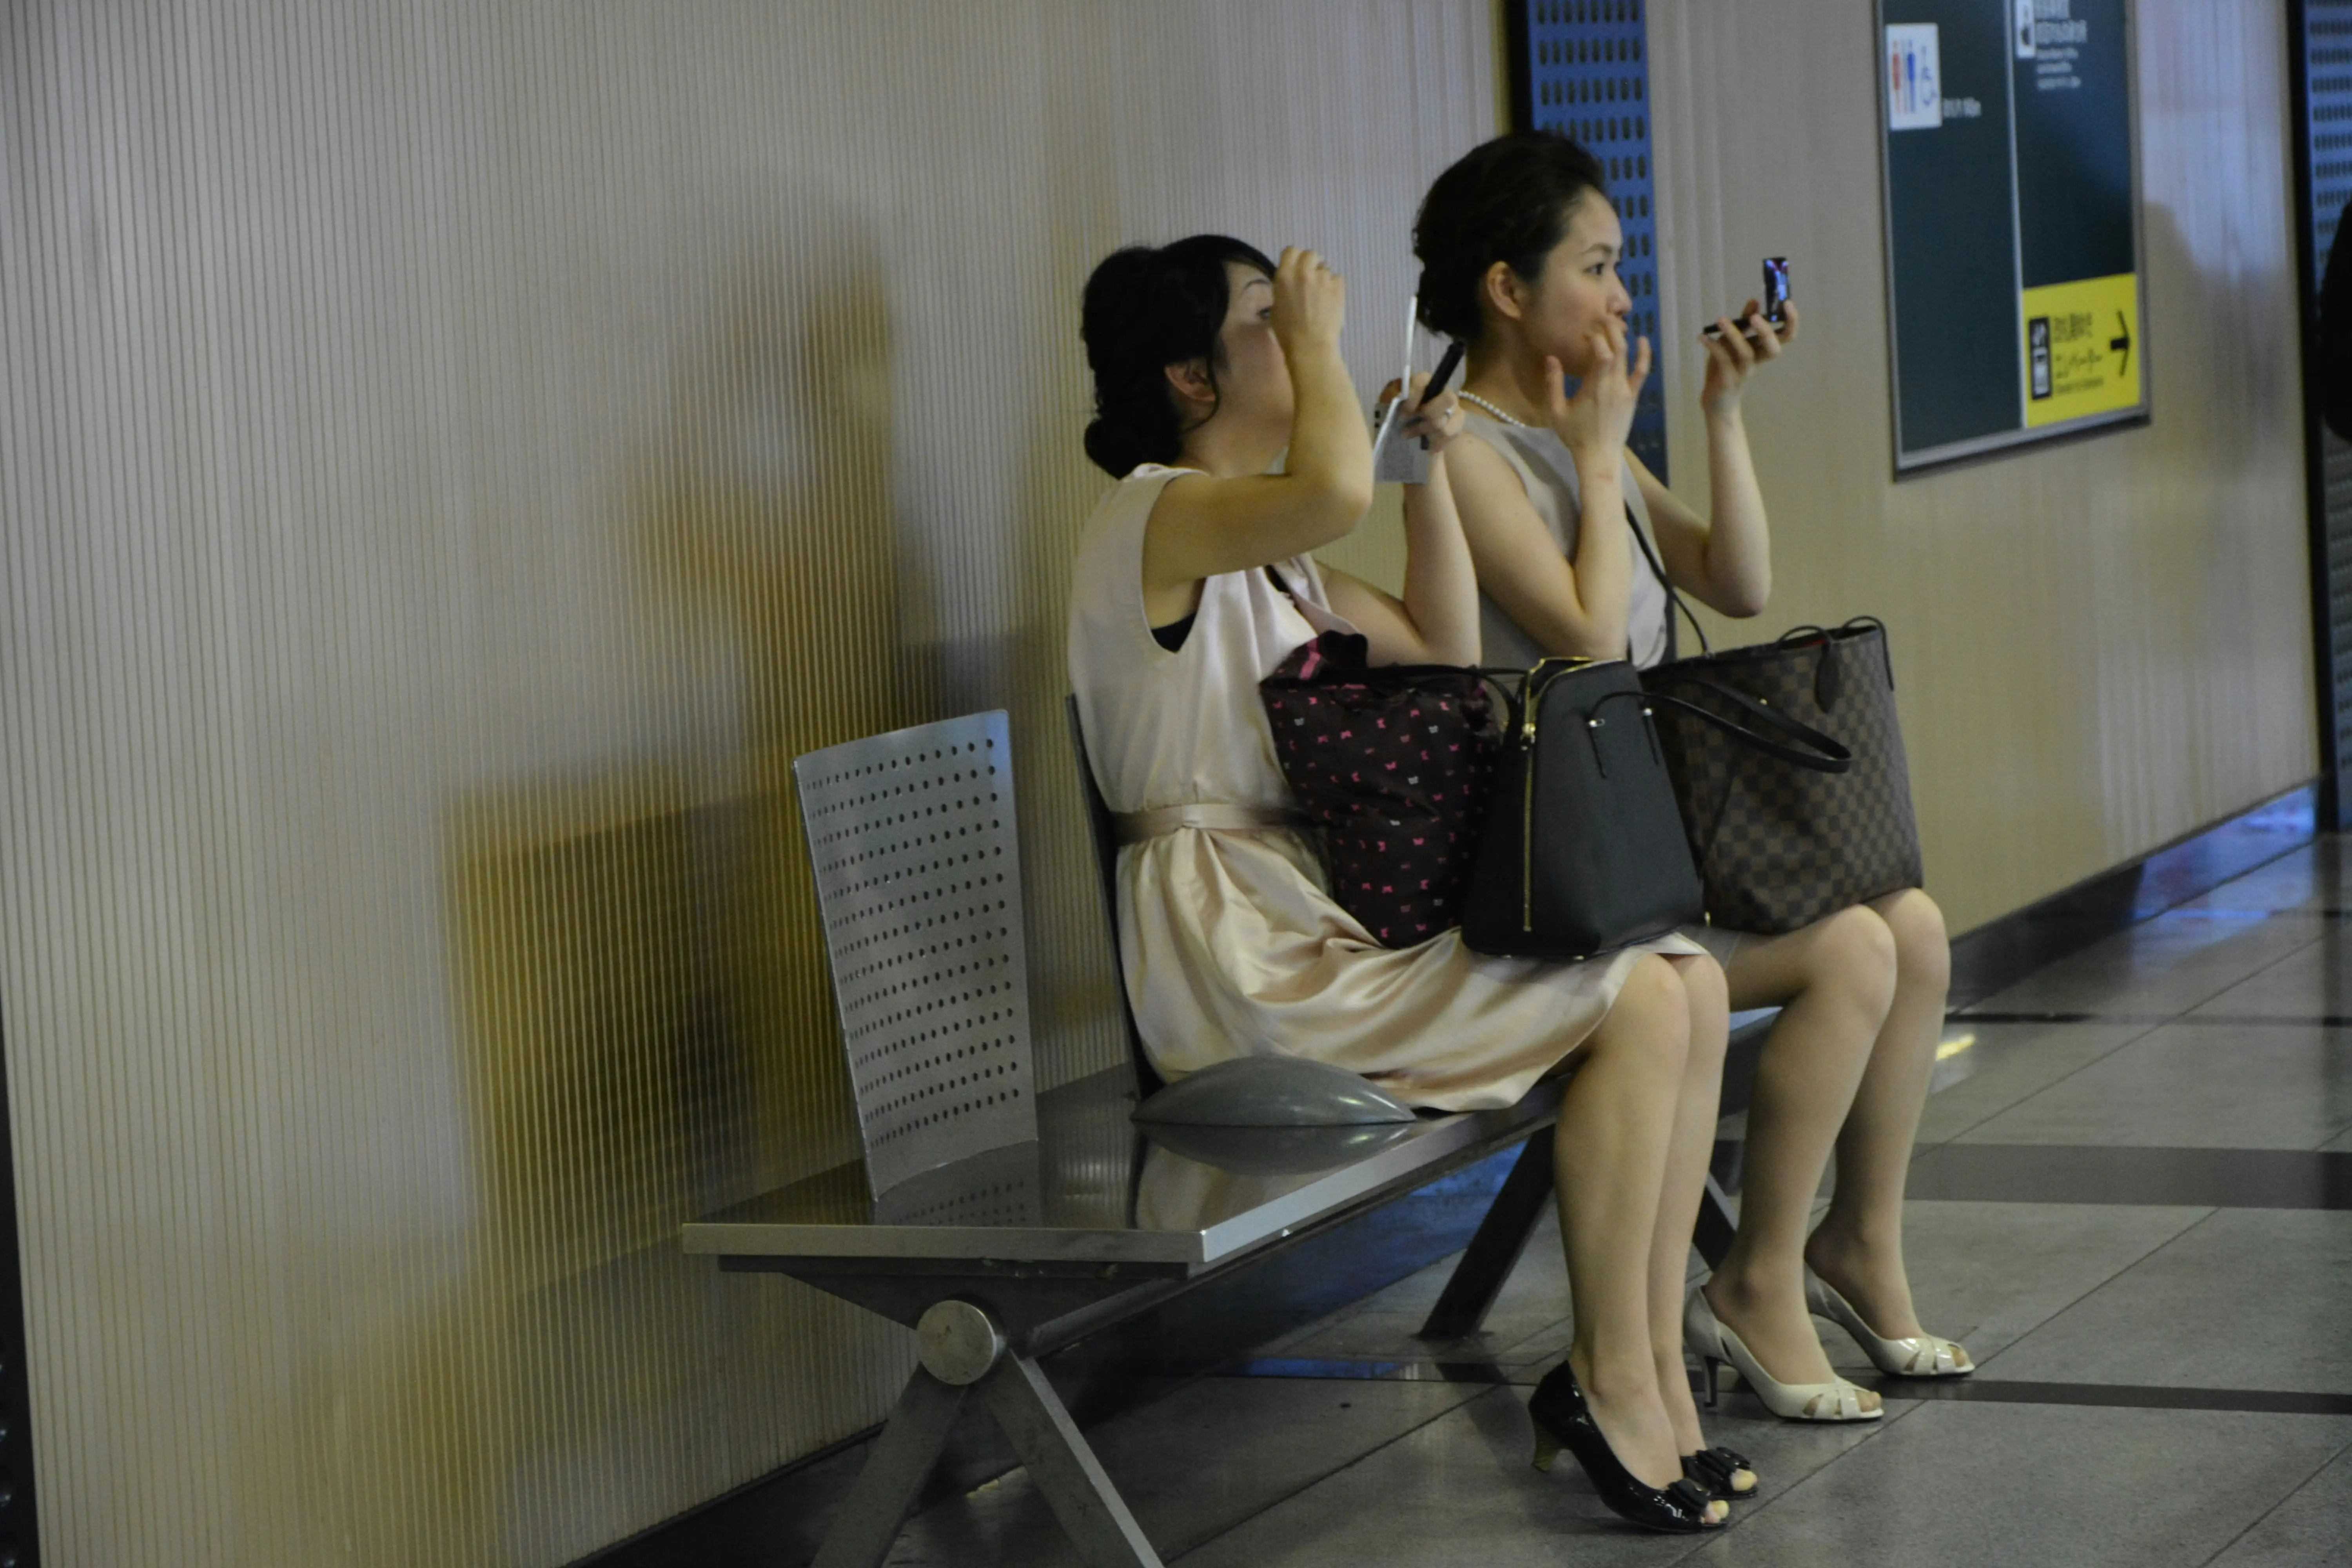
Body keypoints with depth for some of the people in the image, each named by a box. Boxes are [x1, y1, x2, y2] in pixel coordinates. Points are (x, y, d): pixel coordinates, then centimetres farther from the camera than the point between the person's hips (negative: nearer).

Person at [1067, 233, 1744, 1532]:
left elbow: (1444, 652, 23)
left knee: (1692, 981, -4)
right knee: (1637, 1000, -19)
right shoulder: (1155, 519, -12)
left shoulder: (1265, 544, 19)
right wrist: (1318, 335, -17)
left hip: (1335, 908, 10)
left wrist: (1432, 467, 14)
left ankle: (1641, 1376, -2)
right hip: (1242, 956, -10)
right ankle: (1605, 1386, -8)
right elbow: (1334, 493, -34)